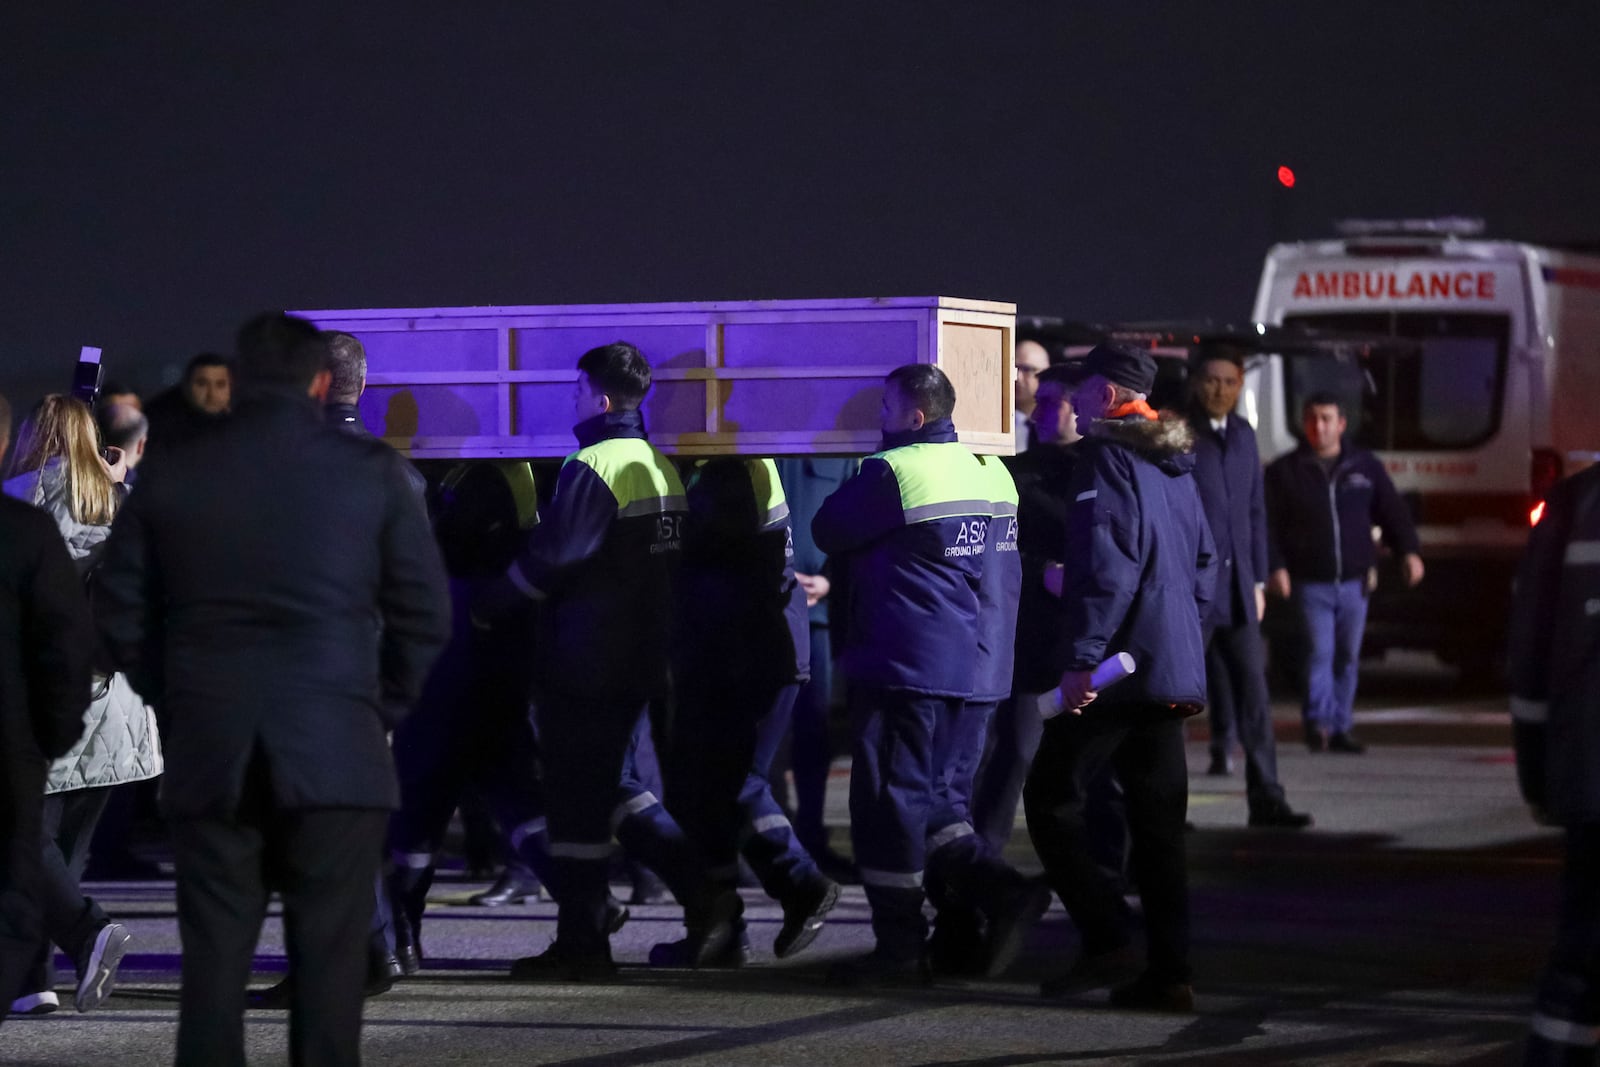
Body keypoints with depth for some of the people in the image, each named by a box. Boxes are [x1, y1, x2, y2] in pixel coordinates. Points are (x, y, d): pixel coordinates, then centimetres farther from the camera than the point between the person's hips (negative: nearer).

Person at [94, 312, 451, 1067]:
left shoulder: (173, 474, 3)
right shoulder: (371, 471, -1)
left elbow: (120, 612, 6)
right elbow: (425, 612, 1)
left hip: (208, 756, 2)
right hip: (337, 753, -1)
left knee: (212, 970, 5)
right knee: (328, 969, 2)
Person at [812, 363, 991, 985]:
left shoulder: (892, 471, -15)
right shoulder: (969, 468, 10)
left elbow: (826, 531, -6)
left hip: (898, 661, -8)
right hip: (955, 661, 8)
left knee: (889, 795, -4)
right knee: (938, 793, 15)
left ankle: (898, 948, -3)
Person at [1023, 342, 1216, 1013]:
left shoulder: (1107, 458, -9)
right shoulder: (1174, 467, 19)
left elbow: (1105, 562, -19)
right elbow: (1204, 566, 25)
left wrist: (1080, 657, -20)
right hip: (1175, 671, 9)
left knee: (1051, 800, -1)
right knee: (1157, 824, 8)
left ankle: (1106, 942, -10)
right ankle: (1167, 975, 5)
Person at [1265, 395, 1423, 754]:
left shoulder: (1366, 466, 10)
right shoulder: (1284, 471, 3)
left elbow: (1392, 512, 10)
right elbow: (1268, 525, -1)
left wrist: (1409, 551, -5)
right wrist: (1275, 567, -14)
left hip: (1355, 582, 3)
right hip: (1310, 584, -3)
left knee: (1348, 657, 7)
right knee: (1319, 651, -15)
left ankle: (1340, 728, 15)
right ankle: (1318, 721, -15)